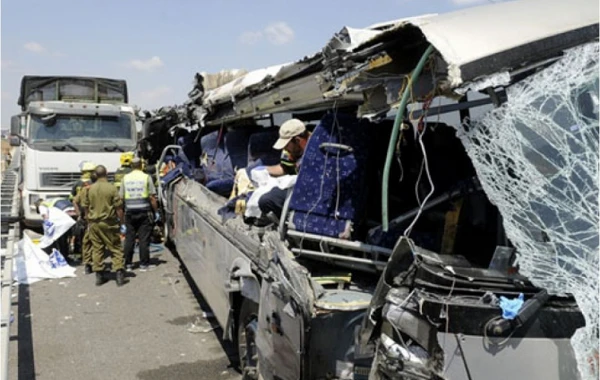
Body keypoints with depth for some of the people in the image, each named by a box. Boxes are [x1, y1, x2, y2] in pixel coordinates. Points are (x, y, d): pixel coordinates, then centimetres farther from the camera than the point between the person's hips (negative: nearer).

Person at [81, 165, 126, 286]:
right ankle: (119, 273, -4)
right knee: (115, 249, 3)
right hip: (108, 223, -3)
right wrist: (121, 222, 2)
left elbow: (85, 207, 11)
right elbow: (119, 208, -9)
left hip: (94, 223, 4)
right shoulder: (112, 188, -9)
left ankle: (99, 275, 13)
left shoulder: (90, 189, 3)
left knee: (97, 249, 9)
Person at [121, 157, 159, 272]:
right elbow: (152, 197, -6)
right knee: (144, 238, 1)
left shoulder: (126, 178, 6)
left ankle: (128, 264, 13)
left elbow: (121, 197, 7)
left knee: (129, 238, 8)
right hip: (144, 211, -3)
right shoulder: (146, 177, -3)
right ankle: (144, 264, 4)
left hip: (130, 211, 3)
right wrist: (156, 211, 2)